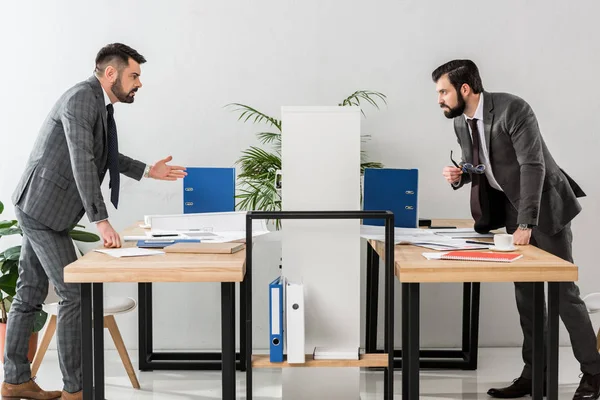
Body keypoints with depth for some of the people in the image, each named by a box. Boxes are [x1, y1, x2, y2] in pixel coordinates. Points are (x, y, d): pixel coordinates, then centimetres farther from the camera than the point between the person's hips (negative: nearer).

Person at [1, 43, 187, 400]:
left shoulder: (100, 103, 12)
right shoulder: (81, 99, -18)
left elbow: (103, 155, 27)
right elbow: (82, 162, -29)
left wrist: (147, 171, 23)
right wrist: (101, 221, -33)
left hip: (40, 209, 10)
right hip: (43, 209, -10)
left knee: (30, 295, 14)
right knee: (76, 294, -8)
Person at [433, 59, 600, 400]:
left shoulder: (513, 109, -22)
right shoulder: (461, 122, 1)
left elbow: (532, 166, -27)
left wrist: (527, 224, -32)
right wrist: (459, 176, -10)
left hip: (544, 205, -7)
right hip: (511, 207, 7)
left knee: (563, 291, -3)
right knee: (526, 294, 9)